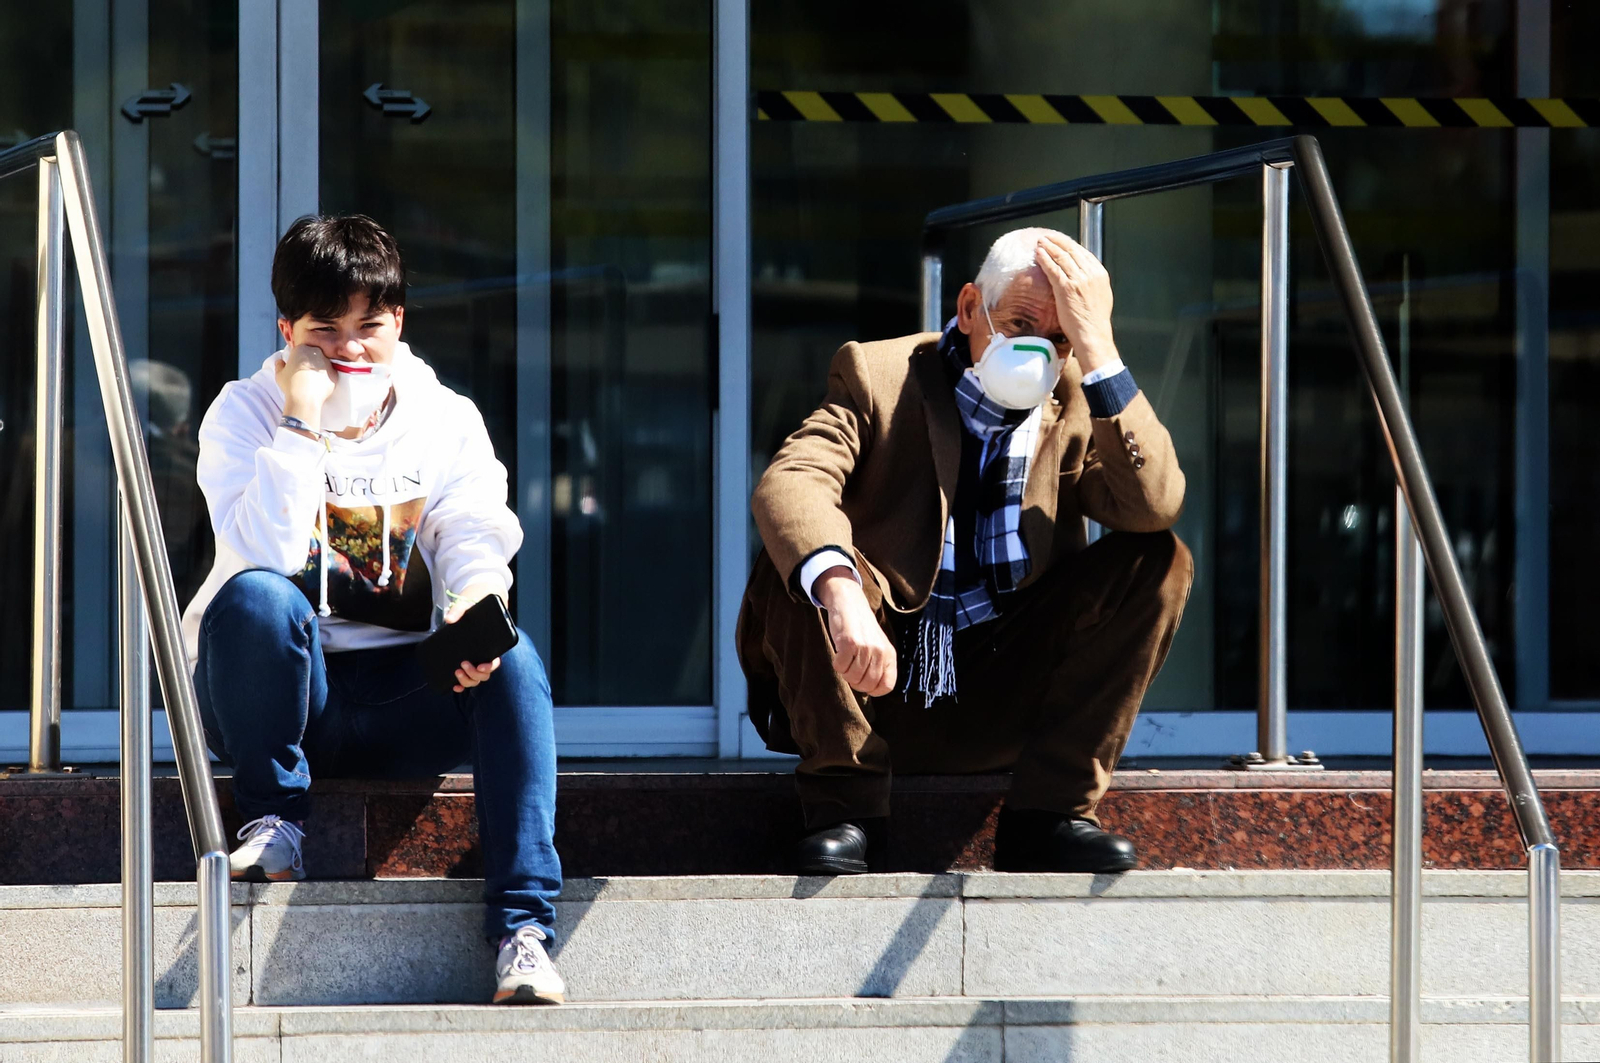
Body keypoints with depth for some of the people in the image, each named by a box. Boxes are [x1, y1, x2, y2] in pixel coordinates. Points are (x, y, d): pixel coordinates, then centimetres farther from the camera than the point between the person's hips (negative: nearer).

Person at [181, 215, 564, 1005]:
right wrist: (303, 425, -22)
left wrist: (478, 609, -32)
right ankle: (274, 820, -14)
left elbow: (476, 541, -10)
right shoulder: (245, 414, -1)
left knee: (512, 659, -31)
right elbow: (265, 554, -19)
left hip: (403, 702, 2)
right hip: (291, 693, -2)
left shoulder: (448, 422, 7)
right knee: (255, 597, -35)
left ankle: (523, 931, -38)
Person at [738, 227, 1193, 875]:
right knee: (809, 557, -29)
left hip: (1002, 710, 3)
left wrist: (1096, 345, -20)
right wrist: (842, 594, -47)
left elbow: (1155, 505, -18)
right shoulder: (878, 376, -5)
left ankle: (1045, 815, -15)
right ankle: (845, 809, -19)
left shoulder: (1078, 407, 4)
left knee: (1159, 561, -14)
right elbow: (788, 485, -26)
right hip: (870, 683, -2)